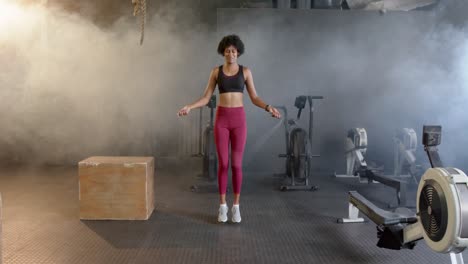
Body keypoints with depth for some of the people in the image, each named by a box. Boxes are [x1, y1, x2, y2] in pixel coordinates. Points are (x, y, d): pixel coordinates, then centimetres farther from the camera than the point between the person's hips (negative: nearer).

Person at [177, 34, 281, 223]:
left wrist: (268, 107, -15)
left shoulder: (245, 71, 4)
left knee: (236, 164, 1)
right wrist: (190, 107, -13)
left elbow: (254, 98, 3)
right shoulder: (216, 71, 5)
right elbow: (206, 98, 4)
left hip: (239, 119, 0)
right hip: (221, 119, 0)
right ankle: (222, 206, 14)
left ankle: (236, 206, 14)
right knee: (223, 163, 2)